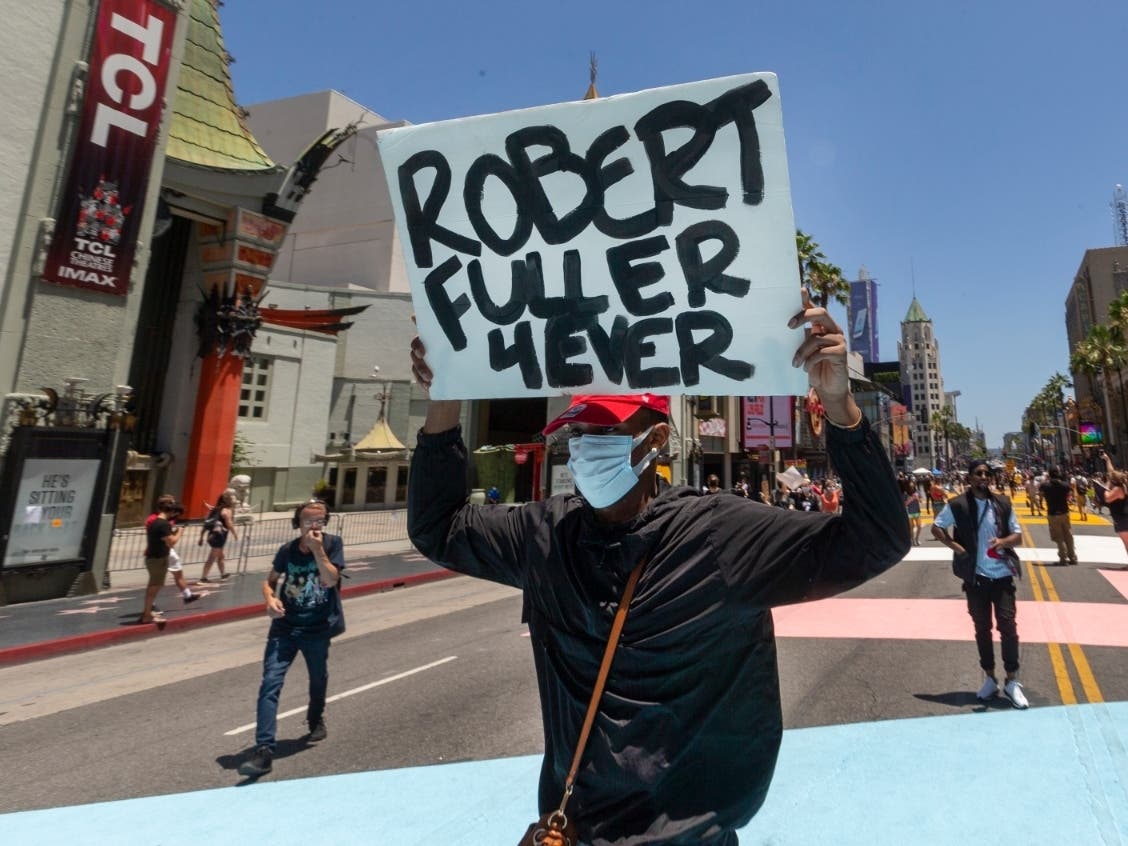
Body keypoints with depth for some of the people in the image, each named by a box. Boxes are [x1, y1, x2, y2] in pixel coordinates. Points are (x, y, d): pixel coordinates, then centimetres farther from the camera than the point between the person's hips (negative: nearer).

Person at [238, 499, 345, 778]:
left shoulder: (332, 544, -10)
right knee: (270, 683, -11)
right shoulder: (287, 550, -4)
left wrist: (317, 548, -26)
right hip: (285, 626, 1)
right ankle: (264, 751, -6)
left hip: (318, 628, -1)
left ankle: (316, 720, 47)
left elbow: (330, 580, -20)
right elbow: (270, 580, 8)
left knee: (318, 679, 18)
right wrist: (270, 599, -12)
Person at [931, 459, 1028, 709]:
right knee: (982, 628, 10)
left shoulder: (1003, 503, 1)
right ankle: (990, 678, 24)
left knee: (1008, 626, -2)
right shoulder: (957, 505, -5)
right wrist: (954, 545, -9)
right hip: (975, 577, -1)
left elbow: (1018, 534, 6)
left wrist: (1004, 541, -15)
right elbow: (936, 527, 4)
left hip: (1002, 575, 1)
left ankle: (1012, 681, 11)